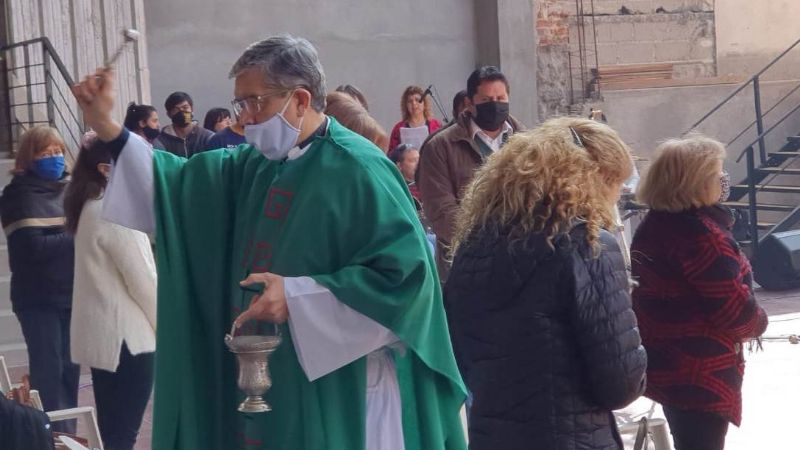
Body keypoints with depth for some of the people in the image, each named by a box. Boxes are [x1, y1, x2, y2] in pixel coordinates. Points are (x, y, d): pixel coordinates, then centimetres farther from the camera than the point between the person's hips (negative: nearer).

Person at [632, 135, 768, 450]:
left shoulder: (652, 225, 7)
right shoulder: (702, 233, -22)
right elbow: (734, 307, -22)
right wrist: (758, 322, 0)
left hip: (666, 363, 9)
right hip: (700, 372, -9)